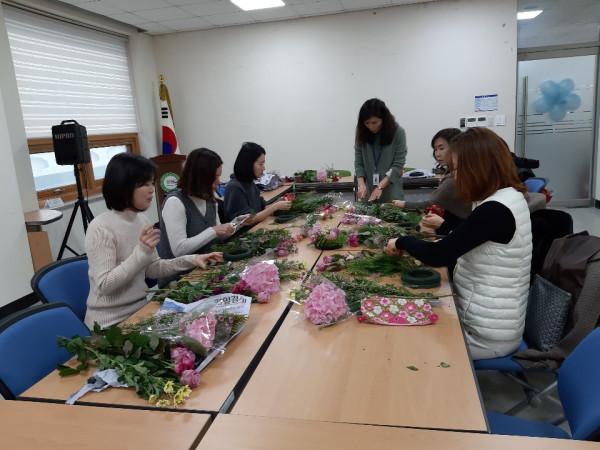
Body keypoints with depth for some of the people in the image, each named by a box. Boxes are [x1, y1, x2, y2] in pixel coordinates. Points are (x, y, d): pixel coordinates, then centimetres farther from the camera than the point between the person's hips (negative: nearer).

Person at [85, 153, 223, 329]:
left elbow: (151, 268, 8)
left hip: (141, 307, 7)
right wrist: (141, 251, -29)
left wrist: (190, 260, -4)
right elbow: (105, 285, -23)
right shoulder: (101, 228, -20)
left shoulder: (142, 220, 3)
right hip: (113, 322, -7)